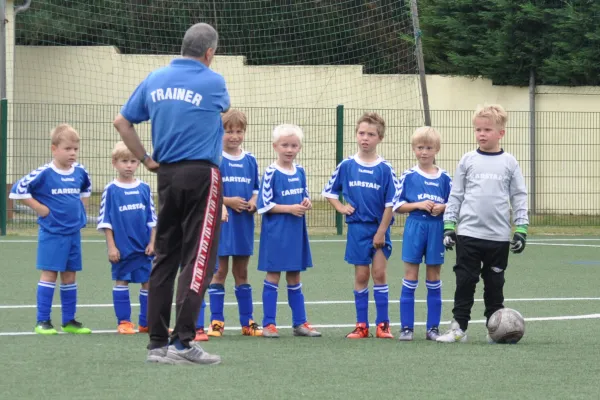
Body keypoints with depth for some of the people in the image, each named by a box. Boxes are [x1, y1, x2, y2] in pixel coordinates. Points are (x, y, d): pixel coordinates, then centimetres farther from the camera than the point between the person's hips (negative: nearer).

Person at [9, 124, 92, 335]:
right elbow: (18, 190, -12)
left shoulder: (80, 172, 4)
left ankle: (69, 321, 17)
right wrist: (39, 207, -12)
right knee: (49, 274, -4)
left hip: (74, 232, 5)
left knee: (70, 276, 10)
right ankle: (42, 321, 0)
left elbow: (86, 188, 28)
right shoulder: (44, 173, -13)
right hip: (51, 233, -5)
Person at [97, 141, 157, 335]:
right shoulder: (111, 190, -3)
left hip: (143, 247, 3)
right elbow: (105, 221, -3)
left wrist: (152, 242, 3)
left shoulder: (144, 189, 5)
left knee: (148, 282, 5)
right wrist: (111, 246, -8)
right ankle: (124, 322, 8)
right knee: (121, 281, 2)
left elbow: (152, 219, 10)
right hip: (121, 247, -3)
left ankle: (147, 322, 13)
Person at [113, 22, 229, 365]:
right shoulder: (212, 82, -6)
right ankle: (184, 341, -11)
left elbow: (122, 122, 12)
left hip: (167, 174, 5)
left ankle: (158, 342, 8)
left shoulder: (155, 80, 8)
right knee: (198, 260, -4)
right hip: (201, 174, -5)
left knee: (165, 257, 9)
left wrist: (146, 159, 16)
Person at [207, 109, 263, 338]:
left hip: (244, 223, 4)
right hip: (221, 222, -4)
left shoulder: (250, 161, 8)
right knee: (220, 271, 0)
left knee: (241, 272, 11)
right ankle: (216, 321, 5)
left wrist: (254, 202, -5)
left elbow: (256, 189, 16)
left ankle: (247, 321, 15)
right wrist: (227, 201, -18)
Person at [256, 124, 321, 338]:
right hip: (276, 231, -6)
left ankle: (300, 323, 17)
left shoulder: (300, 171, 7)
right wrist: (290, 208, -17)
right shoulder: (271, 173, -12)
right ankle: (269, 324, 4)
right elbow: (265, 205, -13)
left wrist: (306, 202, -5)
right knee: (273, 275, 0)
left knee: (294, 277, 13)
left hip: (296, 232, 6)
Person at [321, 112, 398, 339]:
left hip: (379, 227, -2)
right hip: (357, 227, 2)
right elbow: (329, 191, 15)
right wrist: (341, 207, -1)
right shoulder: (347, 166, 1)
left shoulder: (385, 169, -6)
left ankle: (383, 324, 1)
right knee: (361, 276, 4)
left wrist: (381, 232, -10)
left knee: (379, 273, -4)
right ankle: (361, 325, 9)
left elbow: (390, 203, -6)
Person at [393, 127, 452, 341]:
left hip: (437, 229, 1)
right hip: (414, 227, -1)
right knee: (410, 278, 0)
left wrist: (442, 208, -11)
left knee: (433, 279, 6)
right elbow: (397, 205, 1)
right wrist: (418, 205, -13)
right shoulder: (408, 176, 1)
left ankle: (433, 328, 12)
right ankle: (406, 327, 3)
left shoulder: (445, 178, 4)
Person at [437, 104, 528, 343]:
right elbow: (455, 196, 7)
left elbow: (519, 198, 6)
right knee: (465, 282, -1)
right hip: (468, 234, 0)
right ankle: (459, 327, 4)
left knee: (495, 284, 8)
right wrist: (449, 227, 2)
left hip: (499, 236, 0)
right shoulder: (468, 161, 5)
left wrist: (520, 231, -1)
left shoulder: (509, 163, 4)